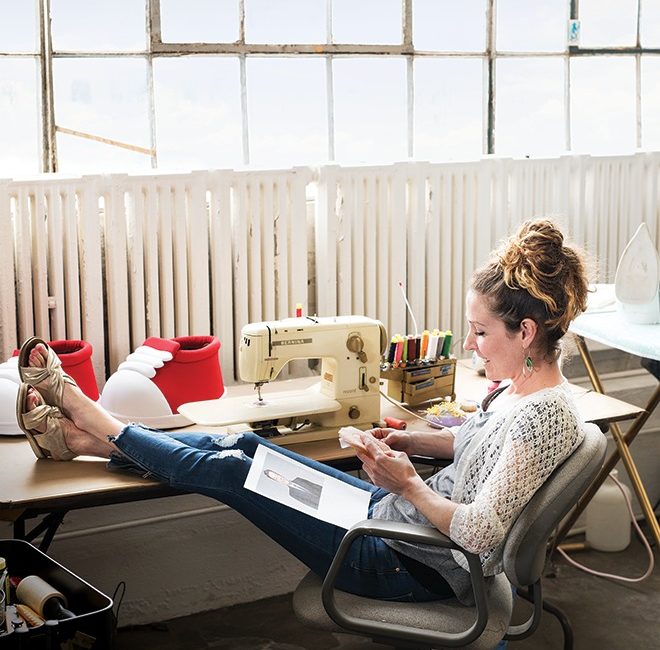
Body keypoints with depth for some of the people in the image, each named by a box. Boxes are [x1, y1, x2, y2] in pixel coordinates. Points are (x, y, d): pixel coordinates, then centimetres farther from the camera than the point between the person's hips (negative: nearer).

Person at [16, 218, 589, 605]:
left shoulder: (544, 417, -27)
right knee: (245, 446, 7)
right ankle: (89, 437, 21)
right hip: (402, 510, 9)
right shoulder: (521, 386, 1)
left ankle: (103, 427, 19)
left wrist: (408, 484, -20)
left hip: (413, 569, -9)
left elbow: (478, 534, -30)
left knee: (228, 472, -2)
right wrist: (413, 442, 7)